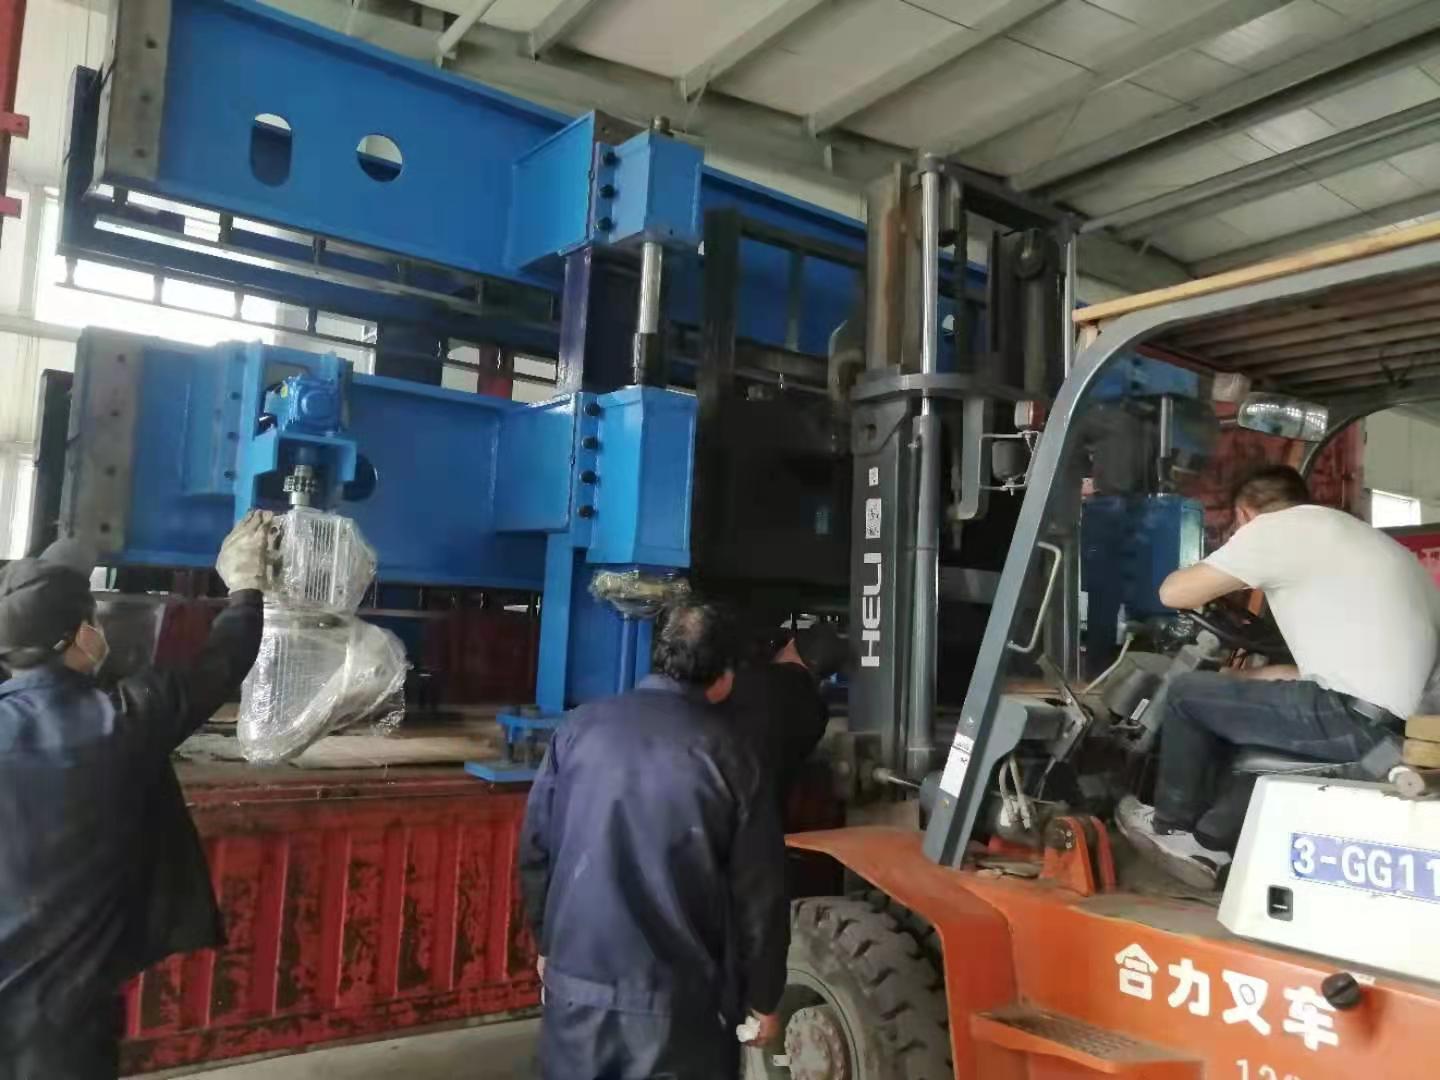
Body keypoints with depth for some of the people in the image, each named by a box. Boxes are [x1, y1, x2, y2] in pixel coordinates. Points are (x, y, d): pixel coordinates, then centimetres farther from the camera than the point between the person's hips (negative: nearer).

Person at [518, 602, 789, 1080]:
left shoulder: (580, 727, -3)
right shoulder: (727, 754, -10)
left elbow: (536, 847, 4)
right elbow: (758, 890, -6)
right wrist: (763, 998, 7)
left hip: (577, 978, 3)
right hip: (682, 995, -2)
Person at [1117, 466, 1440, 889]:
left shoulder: (1277, 526, -2)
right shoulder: (1353, 534, 24)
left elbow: (1174, 593, -3)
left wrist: (1215, 577, 19)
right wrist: (1248, 677, 33)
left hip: (1361, 718, -9)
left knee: (1187, 693, 7)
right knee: (1249, 703, 27)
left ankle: (1171, 827, 25)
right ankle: (1208, 844, 26)